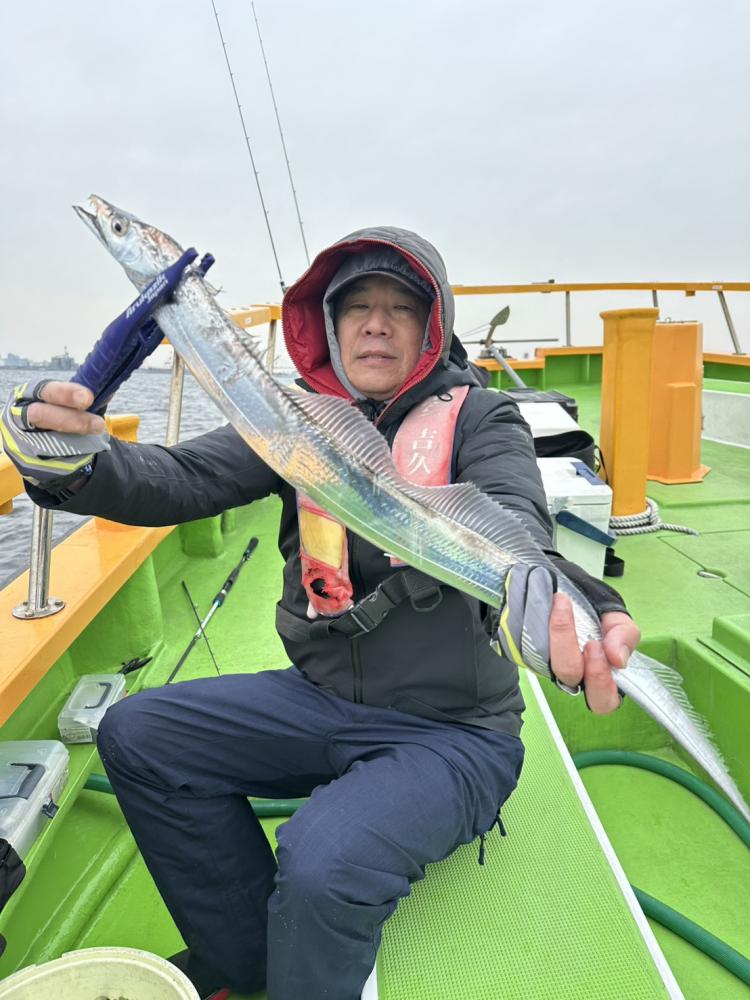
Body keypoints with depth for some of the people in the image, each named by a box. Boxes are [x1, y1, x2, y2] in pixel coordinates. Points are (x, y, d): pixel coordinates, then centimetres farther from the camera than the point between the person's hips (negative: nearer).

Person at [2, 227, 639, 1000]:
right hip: (320, 701, 5)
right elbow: (184, 478, -9)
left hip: (453, 729, -4)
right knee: (136, 734, -1)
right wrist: (79, 466, -31)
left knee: (321, 863, -29)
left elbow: (510, 524, -28)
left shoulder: (478, 418, -9)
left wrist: (559, 607, -52)